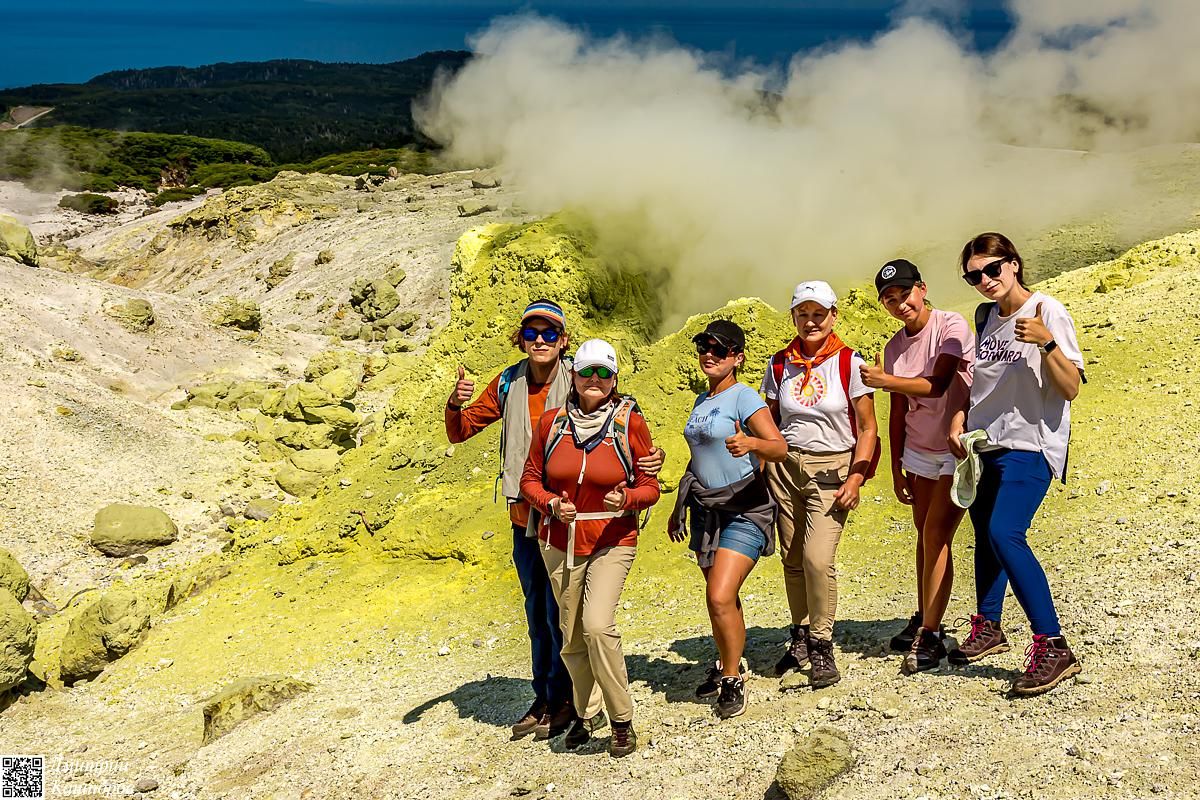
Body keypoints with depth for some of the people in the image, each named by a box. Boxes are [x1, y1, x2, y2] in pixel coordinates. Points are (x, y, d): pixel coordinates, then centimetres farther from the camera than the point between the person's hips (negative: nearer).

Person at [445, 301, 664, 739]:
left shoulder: (577, 385, -11)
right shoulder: (507, 384, 2)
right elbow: (458, 432, 8)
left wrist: (651, 458, -26)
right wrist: (456, 403, -14)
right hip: (524, 516, 5)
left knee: (559, 612, 0)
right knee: (536, 612, 16)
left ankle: (563, 699, 18)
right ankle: (542, 700, 30)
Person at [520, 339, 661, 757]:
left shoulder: (630, 422, -6)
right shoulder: (552, 421, 0)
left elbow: (649, 487, -2)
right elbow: (530, 479, 8)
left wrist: (626, 498, -23)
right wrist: (551, 504, -12)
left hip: (611, 541, -3)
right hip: (559, 543, 3)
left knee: (598, 625, -20)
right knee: (571, 637, 10)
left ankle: (622, 720, -3)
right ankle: (587, 713, 33)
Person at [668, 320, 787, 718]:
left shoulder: (743, 397, -10)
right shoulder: (701, 401, 13)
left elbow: (780, 448, -21)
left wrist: (750, 443, -41)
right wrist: (679, 508, 25)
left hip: (744, 509, -7)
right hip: (706, 509, 7)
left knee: (721, 597, -16)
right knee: (720, 597, 12)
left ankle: (732, 679, 2)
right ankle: (726, 664, 31)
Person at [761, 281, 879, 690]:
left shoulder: (849, 363, -4)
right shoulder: (779, 364, 6)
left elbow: (867, 430, -1)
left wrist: (855, 480, -10)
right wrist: (763, 471, 5)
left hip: (831, 469, -3)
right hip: (785, 467, 3)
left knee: (818, 558, -16)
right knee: (791, 560, 5)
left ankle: (822, 647, 0)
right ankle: (801, 638, 23)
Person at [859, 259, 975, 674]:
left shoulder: (951, 327, -14)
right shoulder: (895, 347, 5)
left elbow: (937, 385, -26)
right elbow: (898, 411, 9)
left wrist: (885, 380, -37)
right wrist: (897, 468, 9)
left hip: (960, 448, -6)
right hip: (920, 451, 6)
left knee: (936, 534, -12)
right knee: (924, 534, 11)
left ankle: (930, 636, -9)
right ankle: (924, 620, 24)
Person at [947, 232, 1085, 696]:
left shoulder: (1048, 312, -10)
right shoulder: (986, 316, 10)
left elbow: (1071, 389, -15)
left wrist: (1046, 343, -29)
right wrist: (959, 420, 9)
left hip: (1030, 445, -7)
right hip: (986, 445, 7)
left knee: (1005, 535, -21)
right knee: (985, 534, 14)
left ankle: (1052, 647, -17)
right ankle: (988, 627, 33)